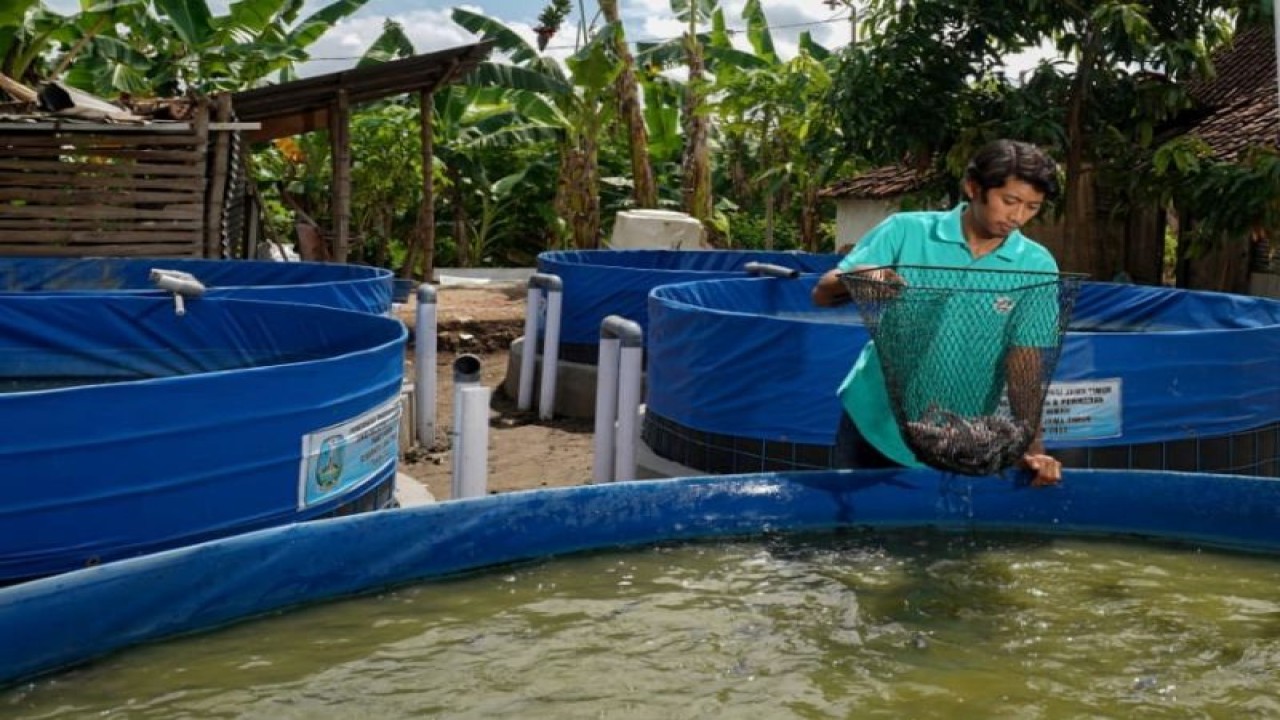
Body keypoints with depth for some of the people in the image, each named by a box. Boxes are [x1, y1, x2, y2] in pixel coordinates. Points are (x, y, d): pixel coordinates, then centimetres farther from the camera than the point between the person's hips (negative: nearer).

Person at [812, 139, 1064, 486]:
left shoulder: (1036, 265, -6)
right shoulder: (906, 230, -7)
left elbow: (1027, 362, -10)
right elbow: (822, 294, -8)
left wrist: (1032, 447, -22)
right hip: (872, 423, 0)